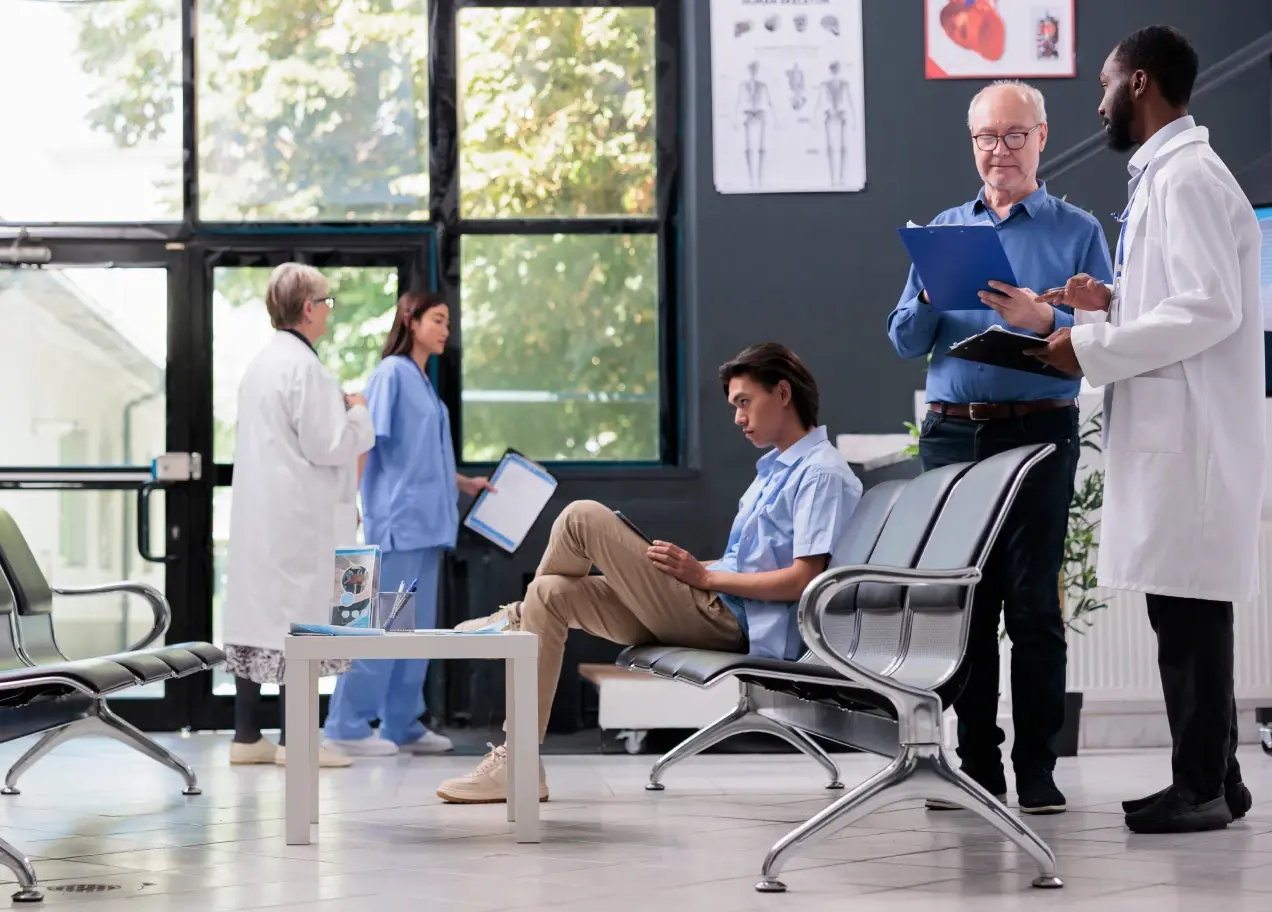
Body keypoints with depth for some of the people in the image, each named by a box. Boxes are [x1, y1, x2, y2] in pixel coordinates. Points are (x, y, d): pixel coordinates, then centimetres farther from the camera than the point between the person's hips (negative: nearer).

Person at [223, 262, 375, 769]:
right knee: (298, 615, -5)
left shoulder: (262, 363, 14)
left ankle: (246, 736, 12)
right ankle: (293, 740, -4)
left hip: (258, 513, 9)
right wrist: (357, 412, 0)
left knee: (255, 614, 9)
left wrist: (340, 410, 21)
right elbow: (326, 445, -16)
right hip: (298, 517, -9)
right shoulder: (303, 367, -15)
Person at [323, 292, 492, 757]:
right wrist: (349, 501, -22)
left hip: (425, 521, 9)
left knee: (418, 627, 9)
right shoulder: (392, 373, -8)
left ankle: (402, 725, 14)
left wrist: (465, 483, 27)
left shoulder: (423, 381, 17)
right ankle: (348, 726, -4)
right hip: (397, 518, -9)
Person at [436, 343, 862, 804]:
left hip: (731, 621, -10)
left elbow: (802, 579, -18)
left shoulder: (823, 473, -9)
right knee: (550, 594, -2)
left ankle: (517, 618, 15)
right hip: (716, 615, 10)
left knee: (582, 518, -14)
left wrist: (703, 575, -15)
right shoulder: (777, 468, 23)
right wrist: (678, 565, 14)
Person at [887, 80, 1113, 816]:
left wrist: (1043, 321, -22)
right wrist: (929, 298, -10)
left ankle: (1037, 770, -1)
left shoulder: (1077, 232, 5)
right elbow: (906, 340, 10)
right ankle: (978, 766, 10)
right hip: (953, 434, 3)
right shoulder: (945, 229, 16)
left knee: (1033, 603, -5)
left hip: (1039, 431, -3)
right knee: (966, 602, 4)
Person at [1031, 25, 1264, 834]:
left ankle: (1202, 788, 0)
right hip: (1173, 431, 10)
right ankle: (1212, 778, 18)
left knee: (1190, 610, -5)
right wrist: (1111, 304, 11)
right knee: (1189, 611, 12)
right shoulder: (1167, 174, 16)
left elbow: (1210, 310, -21)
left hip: (1190, 433, -10)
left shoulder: (1186, 177, -14)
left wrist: (1093, 349, -16)